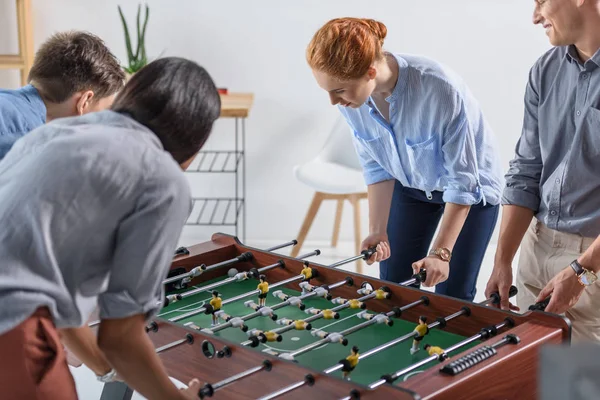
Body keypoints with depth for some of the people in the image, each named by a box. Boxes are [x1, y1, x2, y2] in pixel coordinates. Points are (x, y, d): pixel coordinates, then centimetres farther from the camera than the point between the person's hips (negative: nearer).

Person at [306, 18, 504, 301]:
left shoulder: (441, 90, -38)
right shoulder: (351, 99, -22)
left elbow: (462, 177, -28)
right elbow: (376, 166, -7)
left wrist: (441, 252, -30)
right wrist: (378, 231, -15)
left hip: (471, 190, -4)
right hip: (411, 185, 5)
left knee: (451, 298, -3)